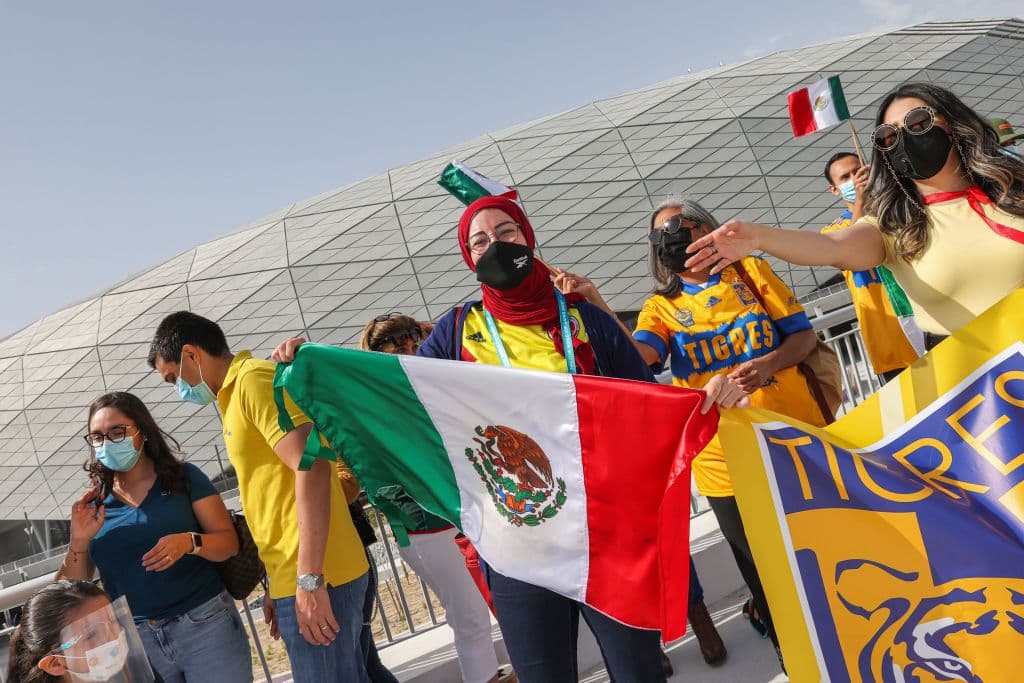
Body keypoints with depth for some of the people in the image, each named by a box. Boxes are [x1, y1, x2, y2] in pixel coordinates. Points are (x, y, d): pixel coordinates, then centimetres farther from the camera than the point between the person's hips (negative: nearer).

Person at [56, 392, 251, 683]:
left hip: (206, 625, -2)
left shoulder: (184, 476, -1)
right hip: (134, 641, 2)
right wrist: (78, 542, -11)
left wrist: (190, 542, -22)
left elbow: (229, 542, -3)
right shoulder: (93, 503, 6)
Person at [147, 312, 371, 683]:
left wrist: (309, 580, -23)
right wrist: (281, 587, 22)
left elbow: (312, 466, -21)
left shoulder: (253, 379, -9)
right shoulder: (239, 392, 20)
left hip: (314, 582, -9)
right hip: (298, 580, 10)